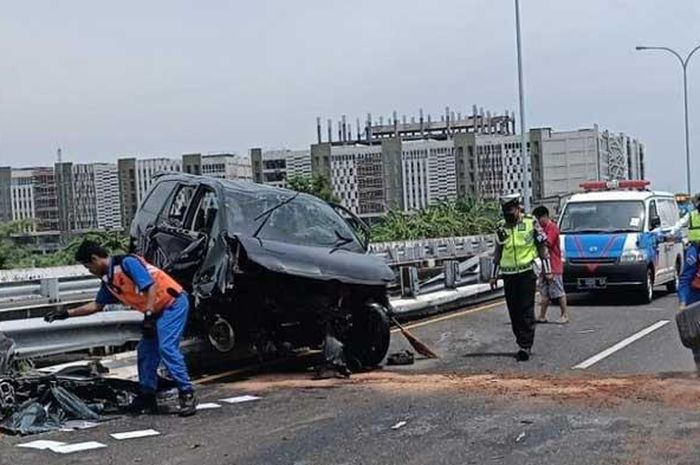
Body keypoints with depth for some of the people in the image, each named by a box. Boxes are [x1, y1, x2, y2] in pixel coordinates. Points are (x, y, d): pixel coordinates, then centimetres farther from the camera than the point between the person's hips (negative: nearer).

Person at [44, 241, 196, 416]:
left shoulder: (127, 263, -17)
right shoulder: (108, 280, 11)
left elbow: (151, 286, -23)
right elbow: (97, 305, 23)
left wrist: (149, 315, -26)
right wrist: (67, 313, 22)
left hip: (173, 303, -10)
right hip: (157, 310, 10)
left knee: (167, 348, -20)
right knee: (145, 352, 9)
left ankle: (187, 395, -18)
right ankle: (147, 398, 18)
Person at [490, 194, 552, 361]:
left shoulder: (531, 223, -2)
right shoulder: (501, 227, 9)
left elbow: (542, 246, 3)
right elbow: (498, 252, 16)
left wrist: (547, 270, 1)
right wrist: (494, 275, 15)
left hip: (527, 273, -4)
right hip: (508, 275, 4)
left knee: (526, 312, -6)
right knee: (514, 312, 7)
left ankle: (525, 346, -6)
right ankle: (523, 345, 18)